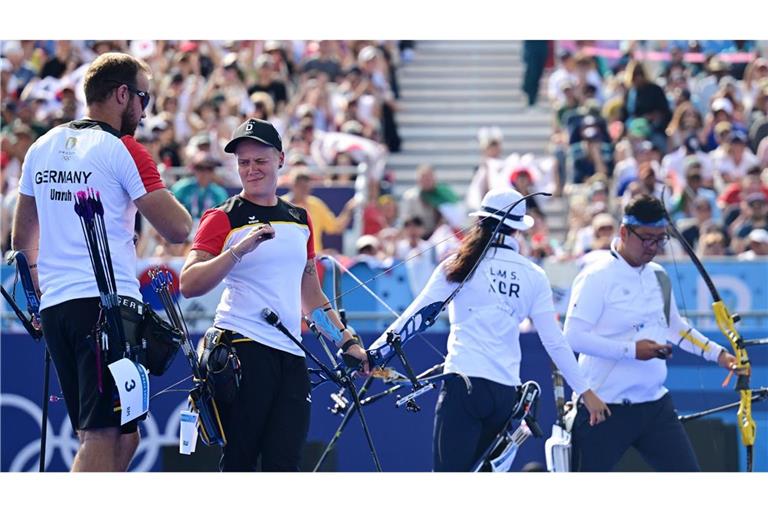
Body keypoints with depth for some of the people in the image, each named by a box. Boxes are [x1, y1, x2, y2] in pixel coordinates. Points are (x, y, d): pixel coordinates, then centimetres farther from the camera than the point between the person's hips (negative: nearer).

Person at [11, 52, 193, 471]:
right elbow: (177, 229, -8)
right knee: (103, 436, -12)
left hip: (54, 307, 7)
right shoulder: (123, 150, -6)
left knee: (121, 437, 14)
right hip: (108, 304, -7)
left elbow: (22, 237, 23)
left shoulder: (42, 149, 15)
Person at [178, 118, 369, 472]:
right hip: (242, 347, -5)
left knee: (284, 465, -3)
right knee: (238, 463, -7)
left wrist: (347, 340, 21)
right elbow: (188, 284, -12)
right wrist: (239, 250, -23)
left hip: (290, 355, 5)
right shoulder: (223, 219, 0)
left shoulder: (299, 219, 18)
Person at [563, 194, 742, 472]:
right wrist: (631, 350, -23)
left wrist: (718, 354, 14)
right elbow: (573, 336, -20)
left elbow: (675, 326, 25)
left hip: (655, 404, 7)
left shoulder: (658, 276, 12)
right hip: (605, 407, -7)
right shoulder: (597, 277, -13)